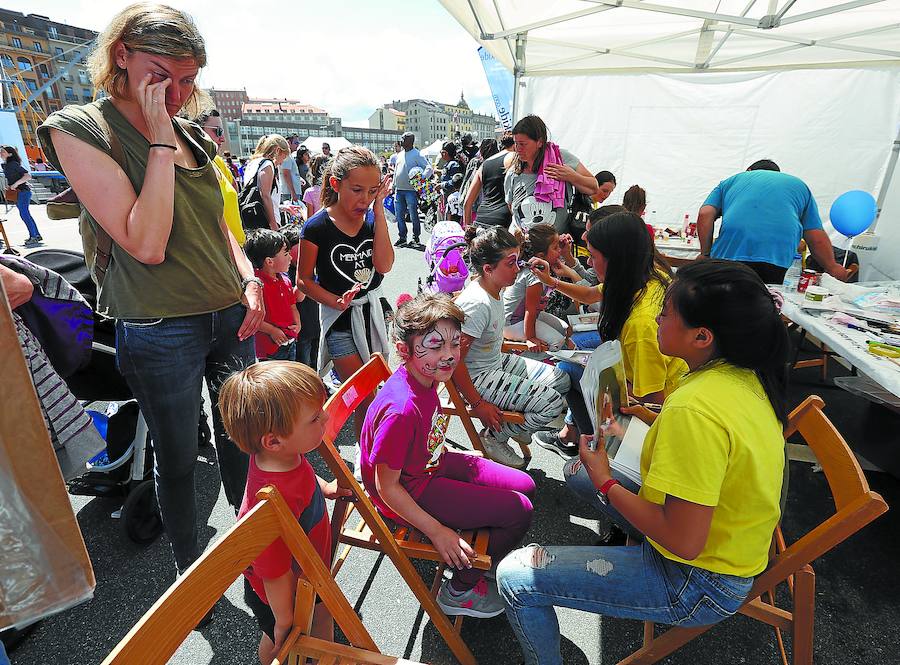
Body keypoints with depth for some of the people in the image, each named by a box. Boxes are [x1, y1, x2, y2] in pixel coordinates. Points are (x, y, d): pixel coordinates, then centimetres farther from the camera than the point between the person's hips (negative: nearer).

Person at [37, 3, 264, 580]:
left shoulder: (191, 134, 8)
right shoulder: (80, 130, -10)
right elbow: (147, 244, -21)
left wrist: (249, 279, 1)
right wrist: (160, 139, -18)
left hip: (231, 316, 6)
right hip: (161, 333, -5)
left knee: (241, 438, 18)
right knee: (178, 458, 12)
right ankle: (190, 566, 38)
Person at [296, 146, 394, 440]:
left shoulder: (372, 219, -2)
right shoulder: (318, 226, -14)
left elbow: (384, 265, -17)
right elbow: (304, 279, -6)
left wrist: (378, 209, -16)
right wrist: (337, 302, -21)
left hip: (372, 313, 5)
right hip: (340, 319, -4)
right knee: (364, 399, -3)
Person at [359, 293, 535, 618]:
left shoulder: (424, 377, -8)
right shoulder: (402, 409, -35)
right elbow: (387, 487, -25)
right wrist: (437, 531, -19)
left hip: (432, 464, 9)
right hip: (411, 493, -9)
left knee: (524, 485, 11)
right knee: (518, 510, -12)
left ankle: (472, 560, 28)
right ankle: (459, 591, 11)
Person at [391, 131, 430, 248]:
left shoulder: (417, 155, -5)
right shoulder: (399, 155, 17)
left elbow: (428, 168, -11)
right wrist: (393, 186, 19)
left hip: (411, 190, -7)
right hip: (399, 190, 7)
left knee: (413, 216, -1)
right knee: (399, 216, 8)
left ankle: (416, 239, 9)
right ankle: (402, 238, 19)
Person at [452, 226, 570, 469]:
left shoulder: (492, 289, -1)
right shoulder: (478, 304, -30)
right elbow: (454, 360, -29)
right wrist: (477, 404, -22)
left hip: (498, 361, 10)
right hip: (478, 377, -10)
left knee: (561, 380, 9)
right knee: (553, 403, -14)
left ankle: (514, 422, 21)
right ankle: (493, 437, 5)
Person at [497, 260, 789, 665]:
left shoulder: (694, 408, -33)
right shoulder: (743, 374, -5)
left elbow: (684, 541, -30)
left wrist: (605, 483, -18)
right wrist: (644, 415, 4)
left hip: (699, 585, -9)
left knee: (516, 576, -10)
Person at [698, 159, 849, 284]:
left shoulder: (731, 181, 29)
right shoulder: (798, 184, 30)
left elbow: (705, 215, 9)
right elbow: (817, 238, 21)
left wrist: (705, 254, 14)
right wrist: (832, 268, 31)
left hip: (729, 253, 0)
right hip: (777, 259, 0)